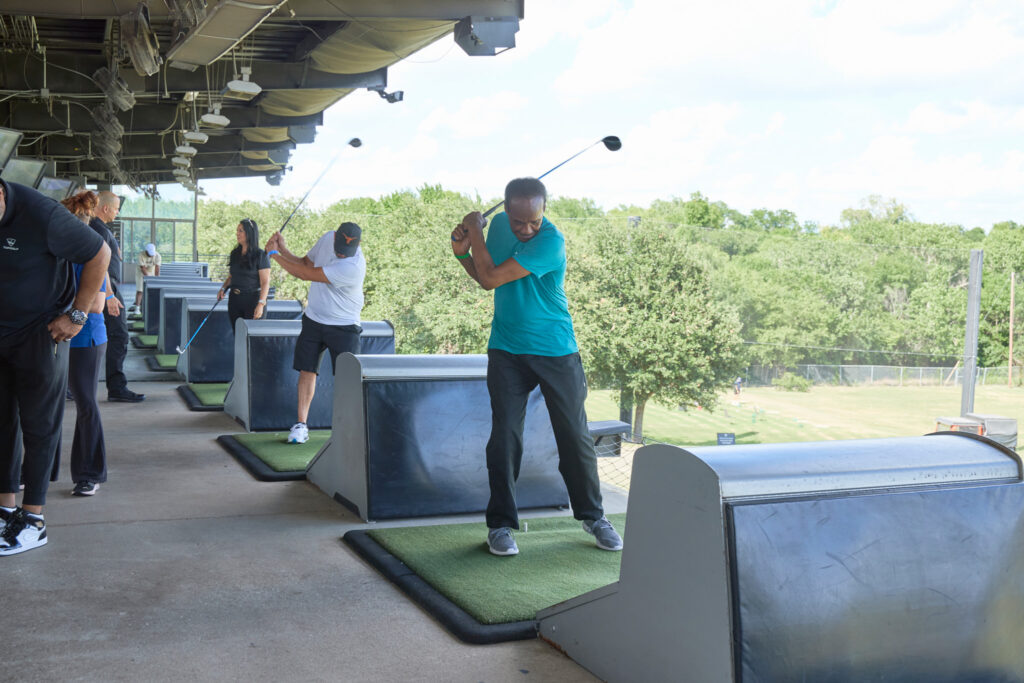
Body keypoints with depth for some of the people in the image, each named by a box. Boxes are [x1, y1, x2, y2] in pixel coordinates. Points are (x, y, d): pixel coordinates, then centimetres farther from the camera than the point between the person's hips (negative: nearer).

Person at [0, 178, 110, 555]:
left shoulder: (40, 215, -23)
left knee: (38, 425, 0)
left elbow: (99, 254, -14)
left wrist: (76, 315, -14)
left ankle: (33, 520, 6)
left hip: (41, 334, -5)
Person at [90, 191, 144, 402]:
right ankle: (116, 387, -8)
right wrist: (110, 296, -22)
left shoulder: (91, 227, 17)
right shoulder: (100, 229, -14)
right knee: (118, 336, -8)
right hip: (107, 288, -10)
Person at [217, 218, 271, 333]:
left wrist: (261, 304, -22)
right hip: (235, 300, 6)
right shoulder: (235, 254, 10)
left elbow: (265, 282, -14)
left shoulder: (261, 255, -10)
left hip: (253, 299, -6)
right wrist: (223, 289, 2)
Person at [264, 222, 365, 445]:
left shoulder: (352, 266, -30)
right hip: (313, 319, 6)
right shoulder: (327, 238, -6)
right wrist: (282, 249, -7)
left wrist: (274, 254, -15)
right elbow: (305, 263, 11)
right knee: (306, 370, 3)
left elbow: (305, 274, -25)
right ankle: (301, 424, 10)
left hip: (343, 327, -6)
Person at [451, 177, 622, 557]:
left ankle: (592, 515, 23)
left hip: (556, 352, -4)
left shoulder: (550, 242, -21)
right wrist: (463, 251, -5)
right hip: (506, 351, 4)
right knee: (504, 436, -2)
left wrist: (475, 232, -9)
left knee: (575, 435, 5)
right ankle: (500, 523, 9)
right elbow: (484, 277, 15)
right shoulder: (499, 225, 0)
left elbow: (491, 279, -22)